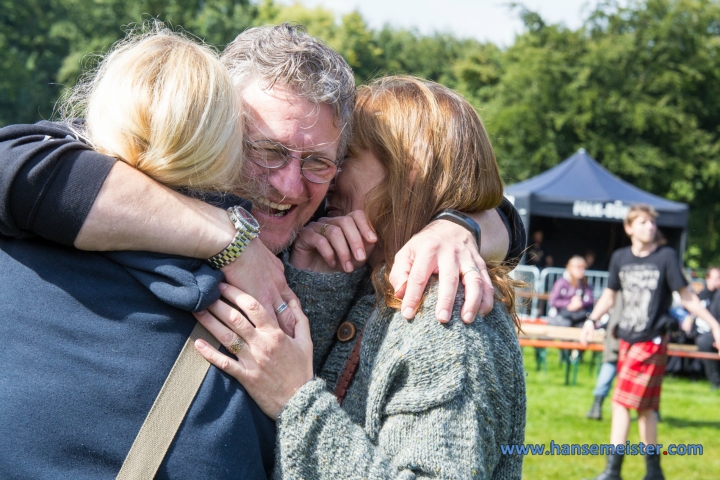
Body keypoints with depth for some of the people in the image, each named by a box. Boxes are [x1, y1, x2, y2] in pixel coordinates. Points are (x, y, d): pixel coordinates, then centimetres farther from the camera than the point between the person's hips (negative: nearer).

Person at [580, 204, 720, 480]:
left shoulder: (666, 257, -6)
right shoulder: (620, 258, 7)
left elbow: (687, 297, -1)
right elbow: (609, 295, 18)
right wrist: (592, 320, 5)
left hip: (652, 341, -5)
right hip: (626, 340, 5)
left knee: (622, 403, -10)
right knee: (645, 407, 12)